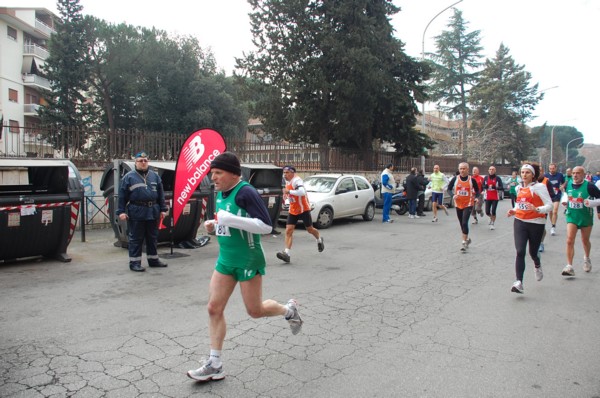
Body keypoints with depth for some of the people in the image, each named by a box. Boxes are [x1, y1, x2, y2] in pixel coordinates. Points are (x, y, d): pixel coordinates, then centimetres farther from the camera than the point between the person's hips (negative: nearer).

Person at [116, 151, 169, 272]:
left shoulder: (155, 176, 11)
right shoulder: (129, 177, 0)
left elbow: (160, 194, 13)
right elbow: (122, 196, -2)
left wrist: (163, 209, 8)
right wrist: (121, 211, -7)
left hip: (153, 212, 4)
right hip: (136, 213, -4)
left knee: (152, 237, 13)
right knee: (136, 239, 2)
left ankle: (153, 259, 25)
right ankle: (134, 262, 10)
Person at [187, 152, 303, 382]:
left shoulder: (245, 192, -19)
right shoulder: (220, 193, 7)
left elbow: (266, 226, -25)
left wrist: (229, 219, -29)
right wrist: (213, 225, 2)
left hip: (248, 261, -8)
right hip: (225, 260, 8)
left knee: (255, 311, 6)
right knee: (214, 308, 3)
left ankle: (289, 310, 35)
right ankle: (215, 364, 14)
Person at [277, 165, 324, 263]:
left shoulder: (297, 180, -22)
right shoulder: (287, 181, 7)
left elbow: (302, 192, -38)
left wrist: (289, 191, -33)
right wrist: (286, 195, 9)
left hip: (303, 210, -7)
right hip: (293, 211, 7)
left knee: (310, 229, 12)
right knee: (288, 231, -8)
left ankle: (319, 240, 43)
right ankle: (286, 253, -13)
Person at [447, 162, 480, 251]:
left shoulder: (471, 179, -5)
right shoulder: (455, 179, -2)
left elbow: (477, 190, 6)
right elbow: (449, 189, 5)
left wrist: (476, 198, -12)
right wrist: (453, 195, -13)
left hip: (468, 204, -3)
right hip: (458, 204, 3)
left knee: (465, 223, -15)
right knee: (461, 224, 13)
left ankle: (464, 242, -8)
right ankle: (467, 239, 34)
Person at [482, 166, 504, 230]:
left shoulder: (498, 178, -4)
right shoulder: (485, 178, 4)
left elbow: (502, 188, -7)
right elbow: (482, 187, 9)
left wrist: (495, 187, -25)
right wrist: (485, 186, -14)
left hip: (495, 198, -2)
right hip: (488, 198, 2)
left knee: (493, 211, -7)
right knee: (487, 212, 2)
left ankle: (492, 224, 12)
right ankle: (491, 218, 36)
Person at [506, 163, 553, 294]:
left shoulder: (539, 187, -8)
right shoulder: (519, 188, 9)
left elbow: (549, 205, -11)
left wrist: (537, 209, -29)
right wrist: (514, 211, 6)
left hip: (536, 223, -3)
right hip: (520, 222, 3)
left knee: (533, 252, 12)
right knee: (520, 252, -12)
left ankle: (537, 266, 49)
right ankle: (519, 282, -15)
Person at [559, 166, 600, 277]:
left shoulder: (589, 186, -15)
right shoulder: (568, 184, -2)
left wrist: (591, 203, -26)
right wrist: (564, 200, 2)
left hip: (586, 218, -2)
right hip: (572, 217, 2)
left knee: (585, 240, 17)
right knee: (570, 241, -11)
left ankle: (586, 258, 47)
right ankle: (569, 267, -12)